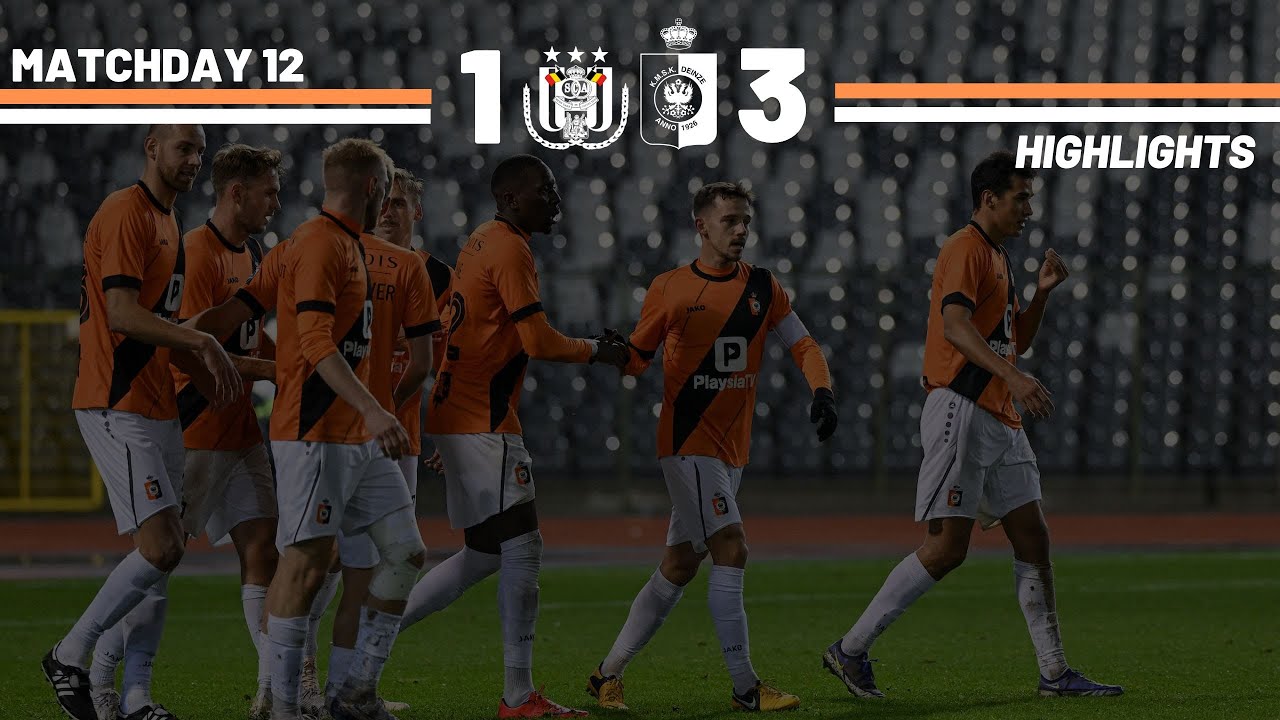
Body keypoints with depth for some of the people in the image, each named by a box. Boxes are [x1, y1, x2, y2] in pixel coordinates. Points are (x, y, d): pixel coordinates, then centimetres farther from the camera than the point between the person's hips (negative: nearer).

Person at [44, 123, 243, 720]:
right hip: (118, 408, -10)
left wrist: (206, 368, 11)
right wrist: (202, 342, -20)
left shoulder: (168, 223, 20)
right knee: (161, 548, -15)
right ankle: (70, 655, -3)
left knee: (161, 556, 6)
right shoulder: (125, 214, -11)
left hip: (158, 410, 10)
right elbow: (124, 315, -20)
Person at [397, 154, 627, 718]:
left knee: (486, 554, 15)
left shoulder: (479, 244, 16)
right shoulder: (511, 251, -14)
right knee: (522, 549, -7)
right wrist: (597, 352, -2)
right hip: (483, 423, -10)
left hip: (456, 416, 10)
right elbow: (540, 343, -18)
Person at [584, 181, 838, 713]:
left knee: (679, 566, 8)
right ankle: (745, 686, -14)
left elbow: (803, 346, 9)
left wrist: (822, 392, -9)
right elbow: (638, 355, 6)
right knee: (730, 549, -16)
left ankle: (609, 673, 18)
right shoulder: (670, 289, -2)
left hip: (731, 449, 5)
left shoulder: (762, 288, 9)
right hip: (687, 442, -5)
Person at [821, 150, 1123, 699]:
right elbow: (955, 324, -25)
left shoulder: (998, 257, 22)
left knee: (1033, 539, 6)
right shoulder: (966, 250, -9)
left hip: (1000, 420, 10)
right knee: (947, 548, -12)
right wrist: (1014, 377, -36)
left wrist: (1041, 293, 12)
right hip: (961, 411, -10)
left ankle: (1054, 672, 8)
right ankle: (850, 650, -6)